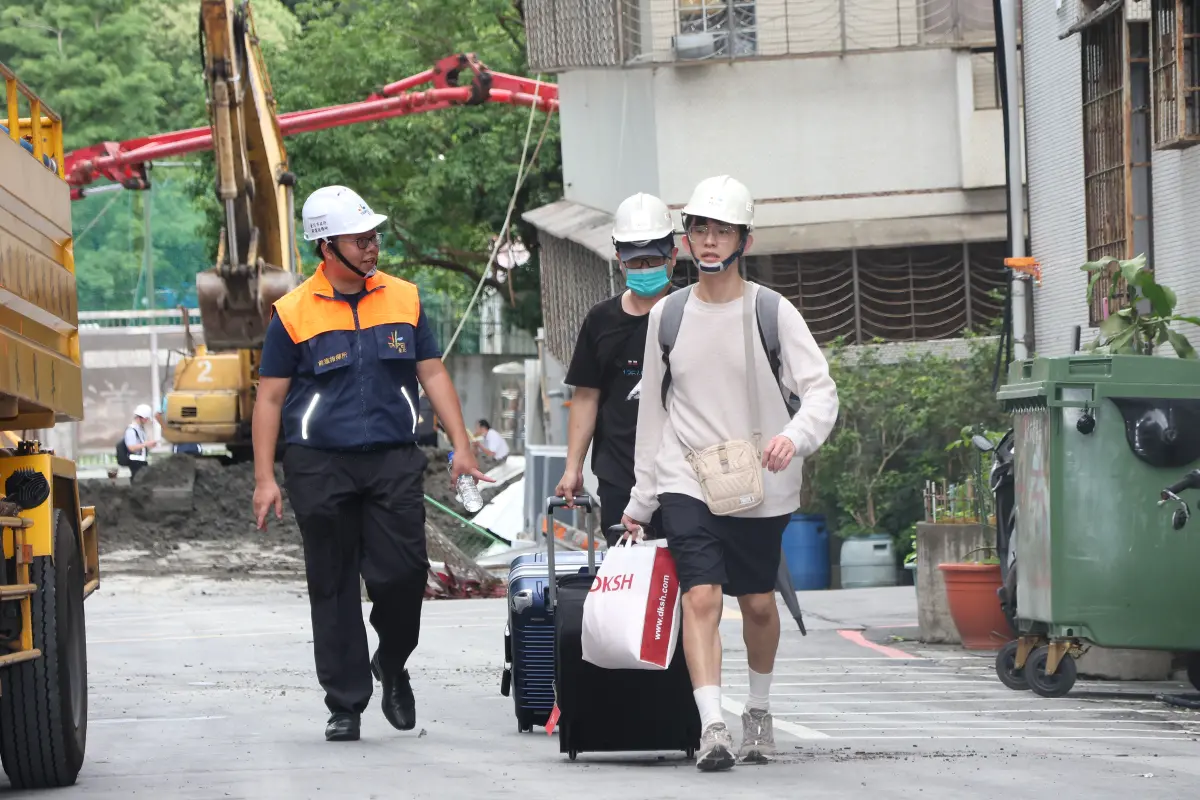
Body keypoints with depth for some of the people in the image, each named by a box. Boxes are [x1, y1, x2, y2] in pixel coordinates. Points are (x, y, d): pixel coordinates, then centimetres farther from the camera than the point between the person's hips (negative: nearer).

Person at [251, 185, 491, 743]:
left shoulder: (405, 300, 8)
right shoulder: (294, 314, -1)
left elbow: (432, 374, 12)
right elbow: (270, 398, 2)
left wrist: (462, 447, 4)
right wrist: (265, 478, -3)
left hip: (393, 461, 2)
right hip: (319, 466, -2)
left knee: (402, 572, -7)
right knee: (333, 588, 2)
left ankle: (392, 665, 21)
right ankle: (345, 703, 10)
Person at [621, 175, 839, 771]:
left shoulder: (774, 313, -3)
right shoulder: (668, 316, 5)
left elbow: (821, 391, -8)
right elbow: (652, 409, 12)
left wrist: (796, 434, -30)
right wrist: (641, 496, 13)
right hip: (687, 482, 0)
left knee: (758, 603, 11)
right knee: (700, 595, -17)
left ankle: (759, 711, 34)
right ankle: (712, 726, -25)